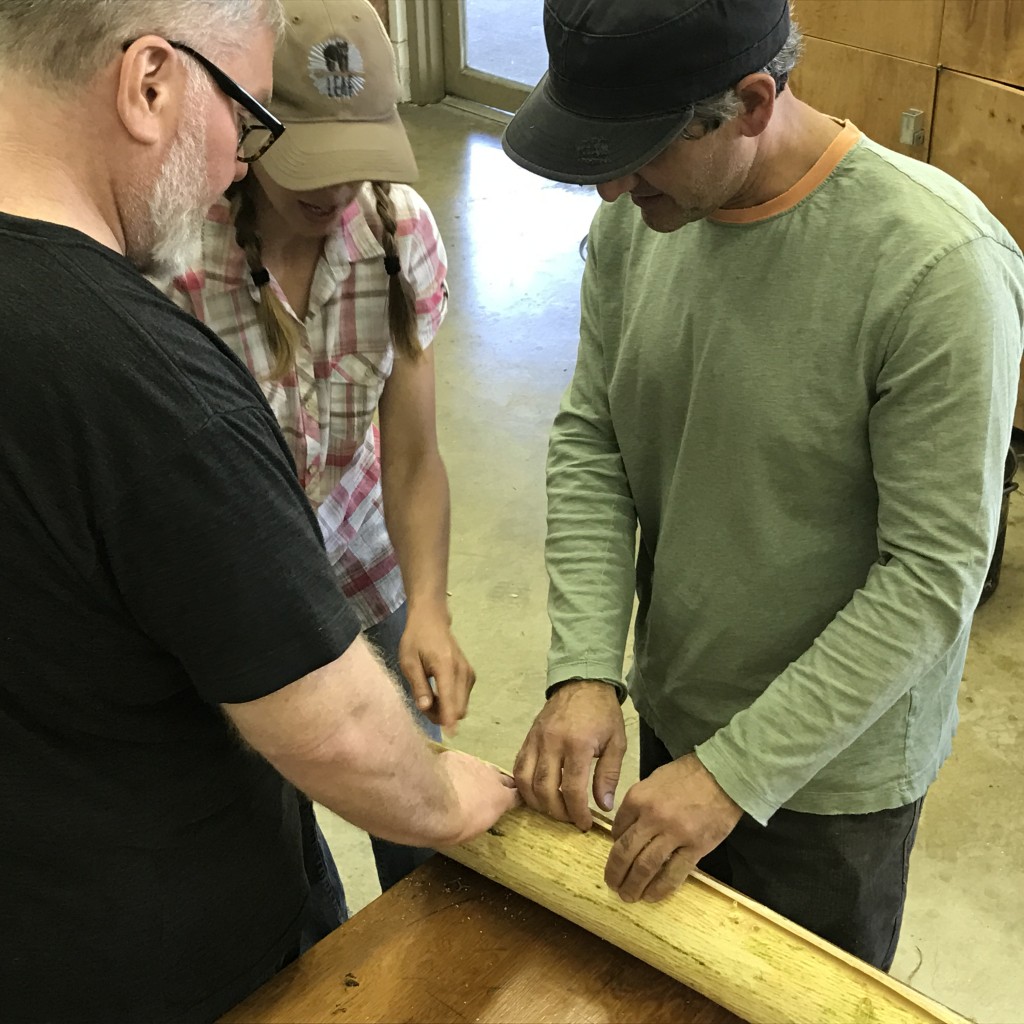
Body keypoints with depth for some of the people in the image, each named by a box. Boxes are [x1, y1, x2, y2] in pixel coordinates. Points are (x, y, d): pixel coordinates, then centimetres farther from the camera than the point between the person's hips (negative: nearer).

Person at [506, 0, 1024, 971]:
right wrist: (584, 671, -15)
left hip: (831, 767, -5)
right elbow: (589, 441, -3)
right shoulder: (637, 215, -11)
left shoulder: (938, 266, -29)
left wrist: (739, 771, -23)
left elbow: (934, 576, -25)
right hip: (671, 711, 5)